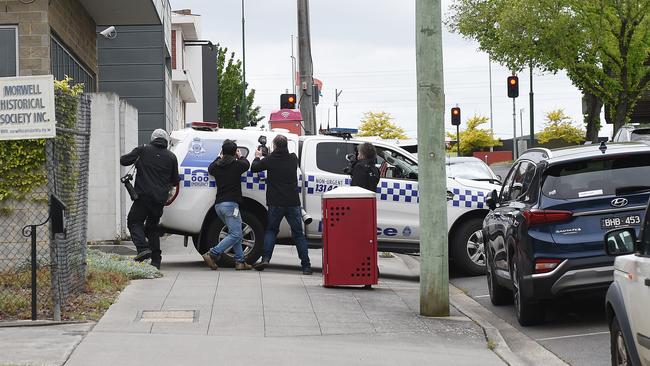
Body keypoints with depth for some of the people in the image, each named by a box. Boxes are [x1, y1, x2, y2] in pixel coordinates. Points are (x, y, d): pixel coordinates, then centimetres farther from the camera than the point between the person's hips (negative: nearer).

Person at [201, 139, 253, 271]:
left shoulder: (217, 166, 11)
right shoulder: (236, 164, -3)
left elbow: (210, 169, 35)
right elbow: (246, 164, 19)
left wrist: (220, 157, 45)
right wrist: (240, 156, 37)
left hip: (218, 204, 7)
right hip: (230, 204, -7)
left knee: (235, 233, 16)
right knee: (235, 234, -9)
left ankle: (240, 261, 11)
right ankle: (212, 254, -20)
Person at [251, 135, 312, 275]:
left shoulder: (270, 160, -6)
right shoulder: (293, 158, 3)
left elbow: (254, 168, 9)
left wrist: (257, 157, 29)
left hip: (276, 203, -1)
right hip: (293, 203, 1)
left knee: (271, 230, 17)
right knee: (298, 233, 7)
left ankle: (266, 258, 0)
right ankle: (306, 266, 3)